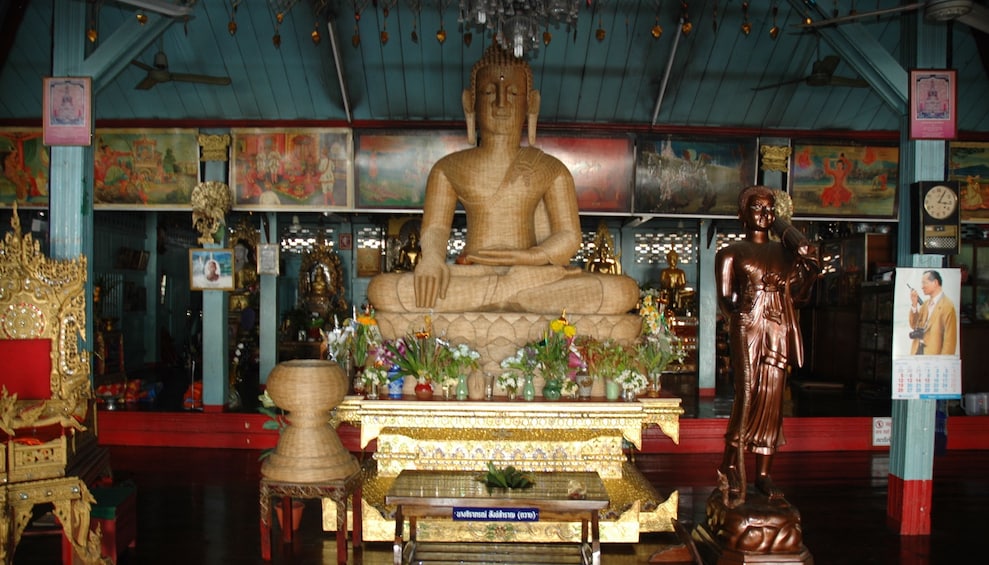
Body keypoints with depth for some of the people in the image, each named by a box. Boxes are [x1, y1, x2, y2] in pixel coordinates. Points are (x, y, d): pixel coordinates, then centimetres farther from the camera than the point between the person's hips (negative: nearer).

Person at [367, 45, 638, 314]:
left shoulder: (551, 170, 13)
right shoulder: (449, 168, 15)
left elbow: (569, 237, 6)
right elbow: (434, 228, 6)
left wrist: (532, 257, -16)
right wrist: (432, 257, -19)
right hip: (467, 276, 1)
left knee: (625, 291, -26)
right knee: (381, 290, -29)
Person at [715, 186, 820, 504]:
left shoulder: (785, 251, 18)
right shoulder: (731, 254, 8)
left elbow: (798, 297, 14)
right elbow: (725, 301, 1)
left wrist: (808, 272, 1)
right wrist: (752, 294, -12)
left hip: (780, 330, 4)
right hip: (747, 328, -4)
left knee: (772, 400, 1)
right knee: (747, 394, -15)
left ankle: (763, 475, 6)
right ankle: (731, 466, -3)